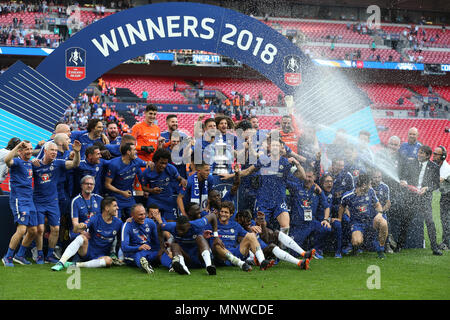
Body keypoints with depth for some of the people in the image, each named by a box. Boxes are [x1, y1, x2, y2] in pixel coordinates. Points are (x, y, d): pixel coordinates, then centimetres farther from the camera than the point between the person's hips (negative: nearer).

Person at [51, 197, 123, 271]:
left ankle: (77, 265, -28)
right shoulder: (95, 219, -9)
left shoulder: (118, 223, 0)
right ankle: (61, 263, -39)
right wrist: (81, 227, -46)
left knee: (108, 260, -34)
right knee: (82, 237, -32)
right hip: (87, 251, -2)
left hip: (100, 256, 2)